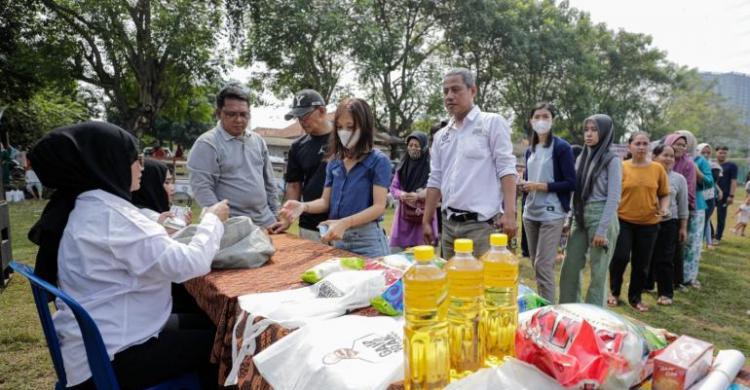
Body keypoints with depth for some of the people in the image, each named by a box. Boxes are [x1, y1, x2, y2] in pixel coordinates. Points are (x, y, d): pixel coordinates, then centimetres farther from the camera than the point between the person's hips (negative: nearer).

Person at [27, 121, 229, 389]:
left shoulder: (84, 208, 5)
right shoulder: (109, 214, -26)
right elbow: (192, 264, -28)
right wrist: (213, 219, -13)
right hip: (108, 359, -9)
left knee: (198, 324, 17)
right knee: (215, 342, 0)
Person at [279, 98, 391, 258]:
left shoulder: (379, 161, -8)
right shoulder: (334, 162, 8)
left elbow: (379, 206, -15)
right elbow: (326, 201, 8)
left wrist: (344, 223, -27)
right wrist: (304, 206, -13)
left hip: (367, 239, -5)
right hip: (338, 239, 5)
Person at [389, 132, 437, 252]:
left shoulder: (430, 166, -6)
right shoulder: (402, 165, 8)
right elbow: (393, 187, 10)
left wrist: (418, 196, -24)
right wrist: (401, 194, -11)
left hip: (424, 216, -4)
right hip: (403, 215, 4)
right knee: (395, 251, 3)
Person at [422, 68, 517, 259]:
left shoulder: (493, 123, -1)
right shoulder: (441, 136, 14)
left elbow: (506, 169, -8)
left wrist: (509, 213, -17)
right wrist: (426, 221, 12)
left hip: (482, 223, -5)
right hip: (449, 224, 6)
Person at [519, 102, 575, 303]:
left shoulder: (562, 147, -5)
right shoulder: (530, 150, 13)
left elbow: (571, 183, -10)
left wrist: (540, 186, -16)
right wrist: (523, 185, -3)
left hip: (551, 214, -6)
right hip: (531, 213, 6)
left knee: (543, 266, -9)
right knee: (535, 264, 12)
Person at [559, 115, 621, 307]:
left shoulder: (612, 160, -6)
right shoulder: (581, 158, 11)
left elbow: (613, 198, -11)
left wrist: (602, 230, -16)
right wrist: (569, 220, 10)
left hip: (601, 217, -6)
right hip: (580, 217, 6)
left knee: (598, 272, 3)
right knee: (569, 267, 8)